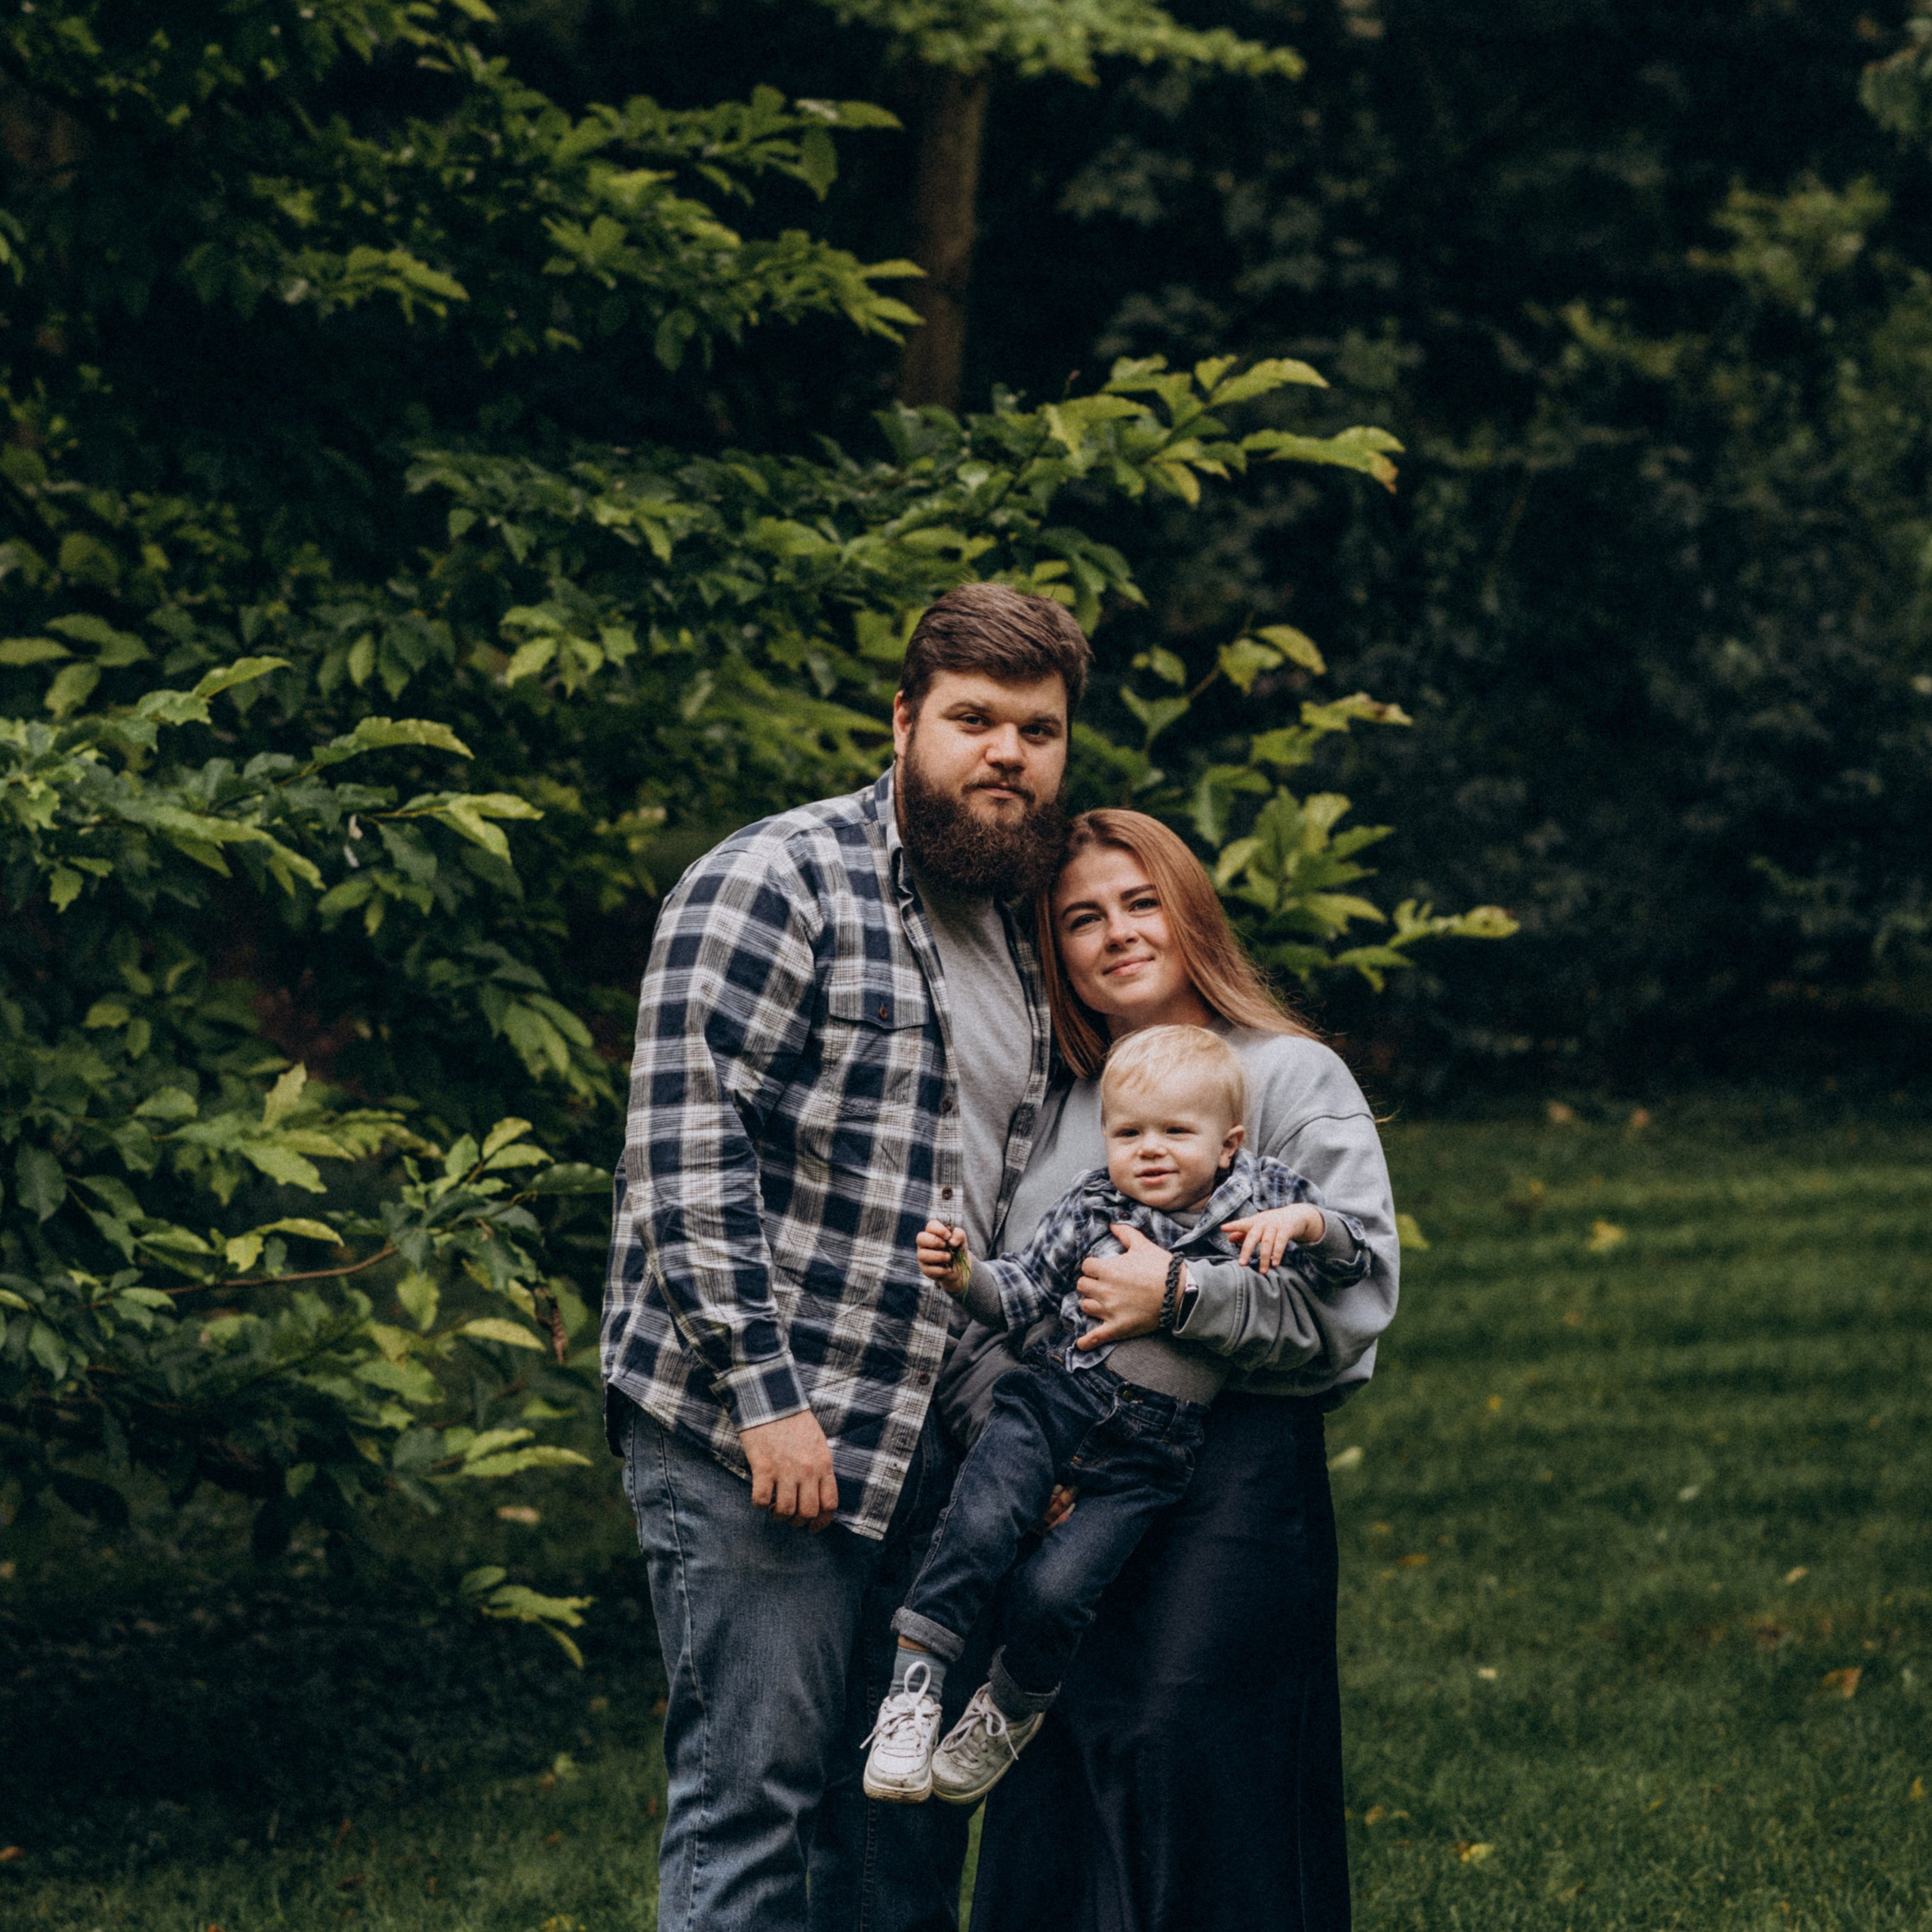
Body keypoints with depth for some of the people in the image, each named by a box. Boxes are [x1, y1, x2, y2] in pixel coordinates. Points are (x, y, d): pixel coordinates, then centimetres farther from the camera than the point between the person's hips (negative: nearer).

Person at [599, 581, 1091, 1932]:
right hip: (750, 1435, -8)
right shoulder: (777, 885, -9)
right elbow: (686, 1153, -16)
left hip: (930, 1448, 8)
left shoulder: (1015, 933, 17)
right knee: (753, 1792, -6)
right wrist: (763, 1390, -20)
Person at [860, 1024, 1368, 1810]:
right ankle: (912, 1694, -16)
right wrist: (961, 1272, -14)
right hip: (1055, 1397, 1)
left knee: (1054, 1590, -13)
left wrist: (1305, 1222, -13)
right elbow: (1017, 1293, 6)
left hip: (1148, 1451, -1)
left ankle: (1010, 1713, 15)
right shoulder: (1090, 1211, 6)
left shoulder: (1258, 1200, 6)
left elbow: (1352, 1264, 7)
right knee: (979, 1524, -24)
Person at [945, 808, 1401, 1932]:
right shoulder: (1046, 1106, 18)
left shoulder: (1294, 1079, 4)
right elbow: (975, 1306, 14)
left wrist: (1182, 1298, -13)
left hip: (1232, 1485, -4)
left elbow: (1354, 1298, -6)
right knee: (1053, 1816, 1)